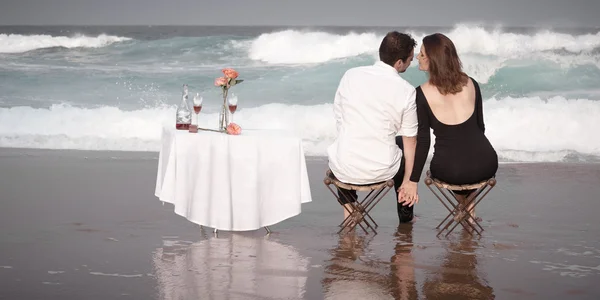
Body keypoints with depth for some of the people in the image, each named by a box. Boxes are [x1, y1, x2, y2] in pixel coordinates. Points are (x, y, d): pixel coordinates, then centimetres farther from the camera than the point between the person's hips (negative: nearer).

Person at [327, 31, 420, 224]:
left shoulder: (351, 75, -3)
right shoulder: (407, 91, -9)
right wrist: (409, 181, 10)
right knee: (406, 146, 33)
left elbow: (339, 121, 8)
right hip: (382, 170, -1)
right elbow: (410, 141, -1)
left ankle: (349, 209, 35)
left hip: (344, 170, 1)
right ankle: (405, 217, 44)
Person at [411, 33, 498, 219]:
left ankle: (464, 200, 39)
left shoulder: (422, 93, -9)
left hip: (451, 171, -3)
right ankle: (468, 205, 41)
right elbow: (480, 126, 12)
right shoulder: (471, 84, 2)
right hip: (486, 166, 3)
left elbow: (423, 142, -8)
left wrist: (413, 180, 0)